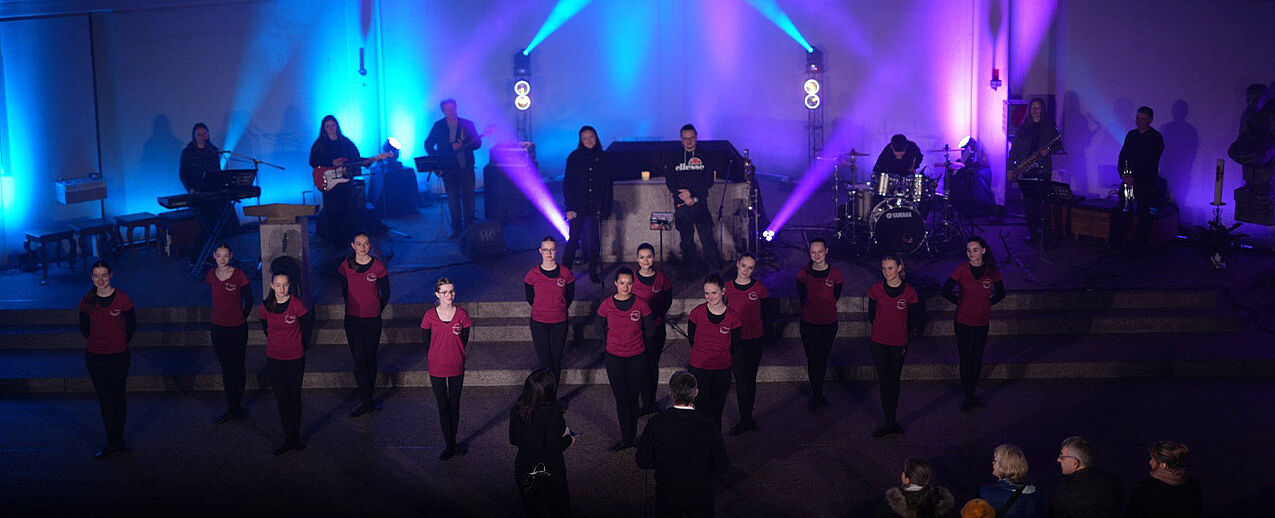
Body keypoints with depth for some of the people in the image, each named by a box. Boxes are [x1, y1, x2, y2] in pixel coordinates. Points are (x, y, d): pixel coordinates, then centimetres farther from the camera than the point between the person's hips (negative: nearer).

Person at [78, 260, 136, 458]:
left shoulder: (123, 298, -8)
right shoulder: (87, 301, -1)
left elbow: (132, 326, 2)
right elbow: (83, 328, 11)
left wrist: (120, 344, 5)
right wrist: (97, 342, 8)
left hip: (118, 355, -3)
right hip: (94, 357, 3)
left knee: (118, 397, 5)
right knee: (104, 398, 8)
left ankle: (117, 441, 16)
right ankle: (114, 442, 17)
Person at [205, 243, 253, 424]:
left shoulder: (239, 275, -10)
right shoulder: (211, 275, 1)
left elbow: (249, 301, 0)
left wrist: (241, 319, 1)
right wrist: (218, 316, 12)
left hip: (237, 327, -4)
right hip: (217, 326, 4)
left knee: (237, 367, 4)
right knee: (226, 368, 11)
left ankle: (236, 407, 15)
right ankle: (232, 409, 19)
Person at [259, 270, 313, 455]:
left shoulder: (296, 305, -12)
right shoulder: (266, 306, -3)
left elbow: (306, 329, -1)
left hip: (295, 358, -2)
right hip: (274, 359, 2)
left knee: (294, 398, 6)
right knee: (282, 400, 6)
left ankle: (295, 438, 18)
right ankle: (289, 440, 13)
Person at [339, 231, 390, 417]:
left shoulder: (378, 266, -6)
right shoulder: (345, 266, -1)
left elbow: (385, 294, 4)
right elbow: (344, 291, 13)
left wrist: (376, 312, 7)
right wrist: (354, 308, 13)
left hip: (372, 319, -1)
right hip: (352, 318, 1)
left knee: (370, 358, 7)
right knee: (359, 360, -1)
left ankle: (368, 398, 20)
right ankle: (367, 402, 4)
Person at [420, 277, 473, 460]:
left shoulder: (462, 314, -5)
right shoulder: (430, 315, -8)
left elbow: (464, 342, 4)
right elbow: (426, 342, 2)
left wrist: (459, 334, -11)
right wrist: (436, 359, 3)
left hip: (456, 368, 1)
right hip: (437, 368, -1)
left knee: (454, 405, 11)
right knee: (443, 407, 8)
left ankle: (452, 442, 27)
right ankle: (449, 445, 18)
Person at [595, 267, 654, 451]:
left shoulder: (640, 304, -7)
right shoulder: (607, 304, -5)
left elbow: (649, 329, 5)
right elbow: (600, 329, 9)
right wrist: (614, 343, 10)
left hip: (637, 358, 0)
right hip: (614, 358, 0)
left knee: (633, 398, 7)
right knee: (621, 399, 5)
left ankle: (632, 435, 20)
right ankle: (626, 438, 14)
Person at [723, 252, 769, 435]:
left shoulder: (759, 287, -4)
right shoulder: (728, 288, -2)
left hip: (755, 339, 0)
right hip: (735, 339, 0)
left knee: (750, 379, 9)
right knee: (741, 381, -1)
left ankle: (746, 419, 21)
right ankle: (747, 420, 8)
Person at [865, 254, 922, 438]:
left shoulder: (909, 292, -7)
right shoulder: (876, 289, -5)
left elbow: (914, 318, 6)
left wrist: (903, 334, 8)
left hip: (899, 343, 0)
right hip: (879, 342, 0)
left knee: (894, 381, 10)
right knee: (885, 381, 1)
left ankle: (891, 421, 21)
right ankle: (890, 422, 8)